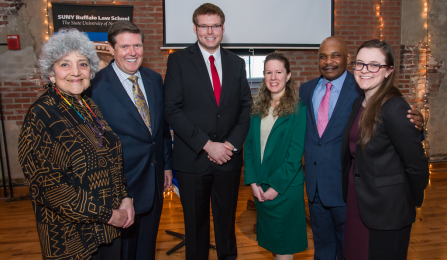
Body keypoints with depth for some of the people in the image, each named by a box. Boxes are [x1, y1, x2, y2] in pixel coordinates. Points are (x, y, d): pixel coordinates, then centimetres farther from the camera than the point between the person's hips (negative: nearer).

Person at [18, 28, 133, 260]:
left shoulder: (89, 107, 4)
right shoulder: (41, 116, -16)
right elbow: (47, 185, -19)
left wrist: (125, 198, -4)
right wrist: (107, 215, -16)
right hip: (71, 236, -6)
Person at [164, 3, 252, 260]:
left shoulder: (237, 63, 8)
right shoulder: (179, 60, -2)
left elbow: (245, 107, 7)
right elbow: (173, 110, -9)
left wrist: (232, 143, -7)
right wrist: (207, 145, -15)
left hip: (229, 158, 3)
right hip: (192, 159, -2)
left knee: (227, 220, 16)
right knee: (196, 223, 13)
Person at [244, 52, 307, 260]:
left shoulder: (298, 109, -9)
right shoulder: (258, 108, 6)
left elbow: (296, 152, -13)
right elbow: (249, 146, 4)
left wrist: (276, 186, -14)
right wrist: (253, 182, -5)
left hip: (285, 187, -5)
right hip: (259, 187, 5)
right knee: (270, 241, 18)